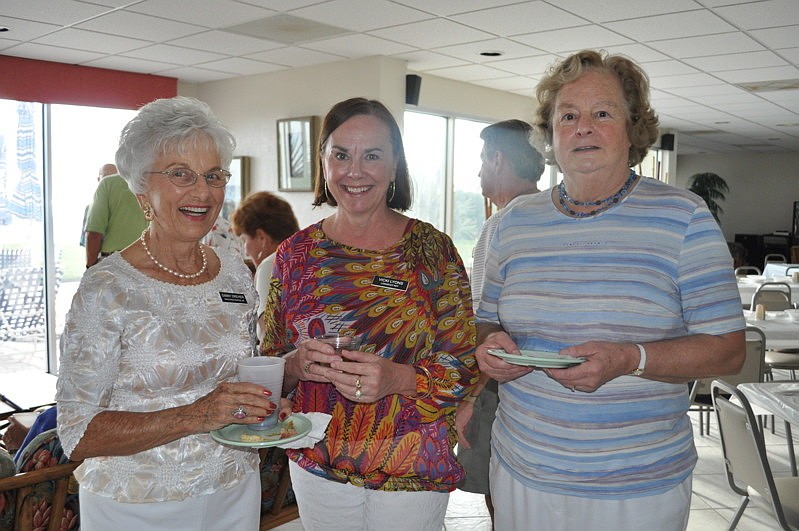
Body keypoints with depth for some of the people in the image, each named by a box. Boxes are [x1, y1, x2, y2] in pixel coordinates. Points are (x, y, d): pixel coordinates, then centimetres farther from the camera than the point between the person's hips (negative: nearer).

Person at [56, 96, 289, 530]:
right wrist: (195, 416, -28)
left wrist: (265, 405, -9)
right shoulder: (106, 289, -18)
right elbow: (77, 434, -18)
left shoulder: (237, 275, -2)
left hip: (236, 493, 5)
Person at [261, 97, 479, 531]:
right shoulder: (295, 254, -1)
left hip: (413, 469, -2)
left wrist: (397, 379, -25)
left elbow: (464, 367, -8)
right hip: (316, 465, 2)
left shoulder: (433, 250, -8)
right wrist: (297, 364, -17)